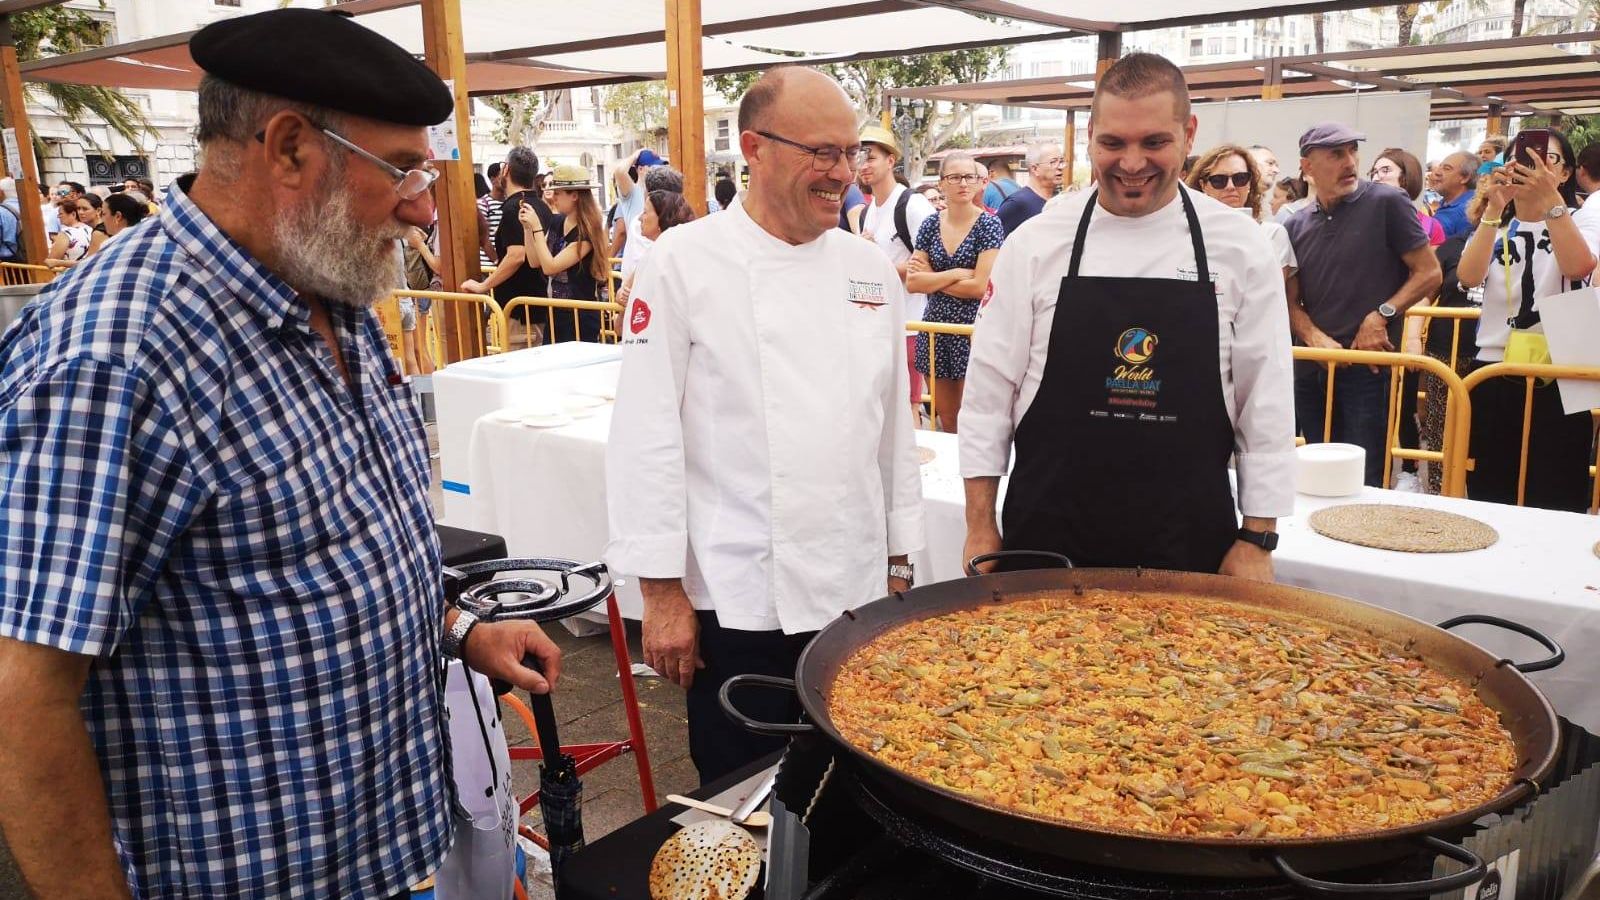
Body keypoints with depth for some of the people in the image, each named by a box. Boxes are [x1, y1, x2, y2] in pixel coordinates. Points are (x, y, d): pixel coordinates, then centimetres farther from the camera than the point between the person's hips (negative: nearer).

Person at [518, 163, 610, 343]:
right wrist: (527, 227, -3)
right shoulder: (557, 222, 6)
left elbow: (550, 267, -21)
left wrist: (536, 227, -19)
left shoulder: (586, 232, -17)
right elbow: (535, 261, 7)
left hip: (580, 315, -7)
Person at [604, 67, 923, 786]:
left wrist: (898, 560, 13)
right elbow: (648, 434, -11)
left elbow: (893, 424, 11)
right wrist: (661, 589, -10)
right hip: (740, 600, -4)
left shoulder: (870, 271, 5)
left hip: (856, 593, 5)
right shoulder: (684, 264, -10)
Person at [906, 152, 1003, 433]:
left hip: (972, 329, -4)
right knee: (945, 418, 12)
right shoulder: (930, 225, 5)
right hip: (935, 328, 4)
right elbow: (912, 283, -2)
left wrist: (932, 278, -6)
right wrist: (956, 274, -11)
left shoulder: (989, 225, -6)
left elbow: (981, 286, -14)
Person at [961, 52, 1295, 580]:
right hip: (1047, 534, 0)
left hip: (1189, 541, 1)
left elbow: (1266, 401, 2)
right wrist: (980, 524, 0)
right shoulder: (1036, 243, -3)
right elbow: (991, 388, -1)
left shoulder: (1242, 249, -2)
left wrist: (1257, 539, 1)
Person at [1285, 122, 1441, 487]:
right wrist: (1314, 337, -8)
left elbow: (1429, 273, -3)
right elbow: (1290, 300, 11)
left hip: (1368, 366, -4)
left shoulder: (1386, 204, -4)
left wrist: (1382, 315, -16)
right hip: (1311, 370, 5)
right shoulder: (1296, 226, 9)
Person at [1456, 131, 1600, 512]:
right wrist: (1494, 210, -20)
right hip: (1493, 376, 2)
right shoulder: (1493, 227, 12)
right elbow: (1468, 276, -11)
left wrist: (1550, 199, -26)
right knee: (1487, 499, 7)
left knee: (1555, 505, -1)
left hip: (1559, 378, -2)